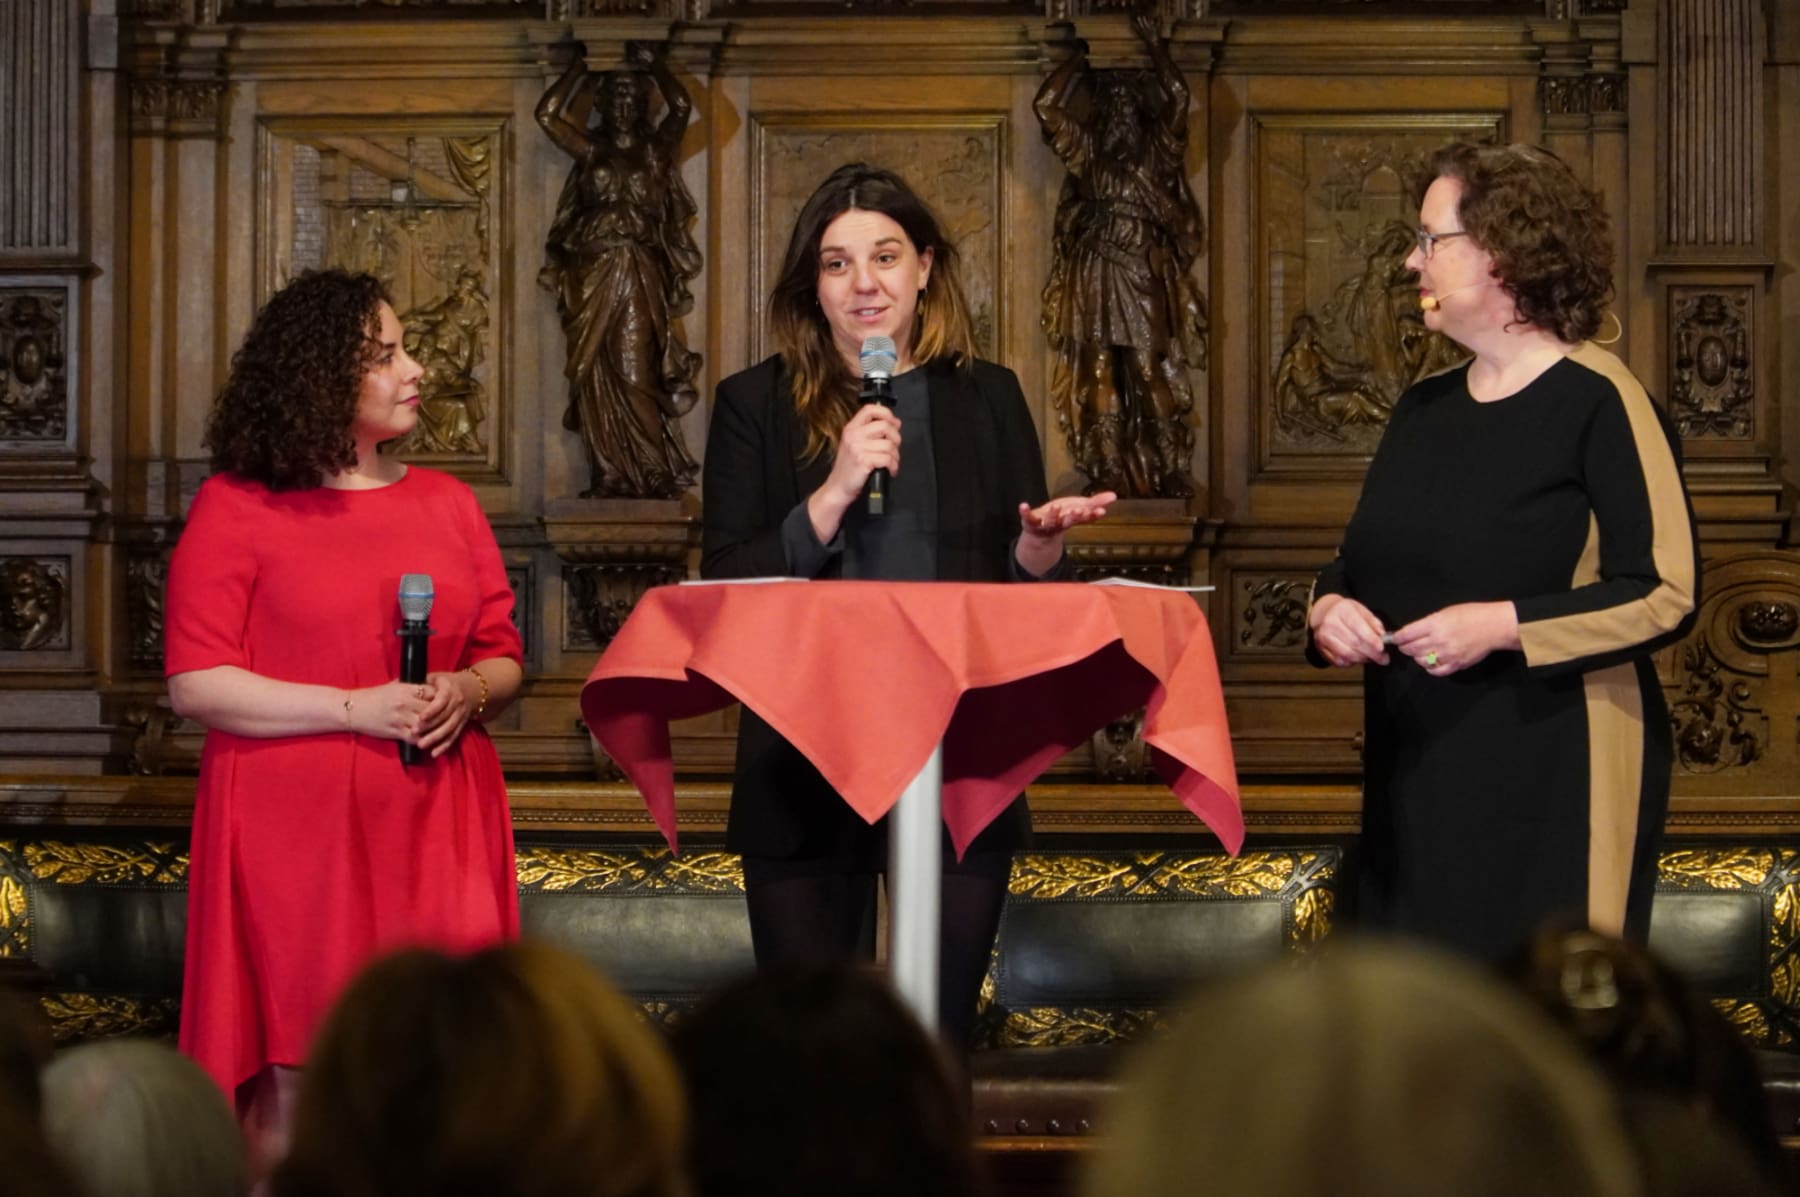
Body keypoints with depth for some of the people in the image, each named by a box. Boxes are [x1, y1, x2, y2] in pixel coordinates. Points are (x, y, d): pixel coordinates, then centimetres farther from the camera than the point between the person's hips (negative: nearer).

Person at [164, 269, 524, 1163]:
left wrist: (469, 691, -7)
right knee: (293, 1077, -5)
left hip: (434, 824, 4)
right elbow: (196, 685, -7)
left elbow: (503, 656, 17)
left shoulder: (447, 502, 14)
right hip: (296, 830, -4)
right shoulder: (234, 509, 0)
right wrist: (355, 708, -14)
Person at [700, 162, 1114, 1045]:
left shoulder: (987, 398, 10)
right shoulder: (755, 406, 4)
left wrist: (1040, 551, -9)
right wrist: (834, 494, -15)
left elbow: (1028, 608, 13)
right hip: (804, 774, -1)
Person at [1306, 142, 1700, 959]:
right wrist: (1328, 607, 0)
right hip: (1416, 776, 7)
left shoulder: (1598, 401, -9)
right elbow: (1361, 563, 23)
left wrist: (1502, 625, -20)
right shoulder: (1424, 410, 14)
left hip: (1553, 783, -7)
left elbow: (1665, 595, -14)